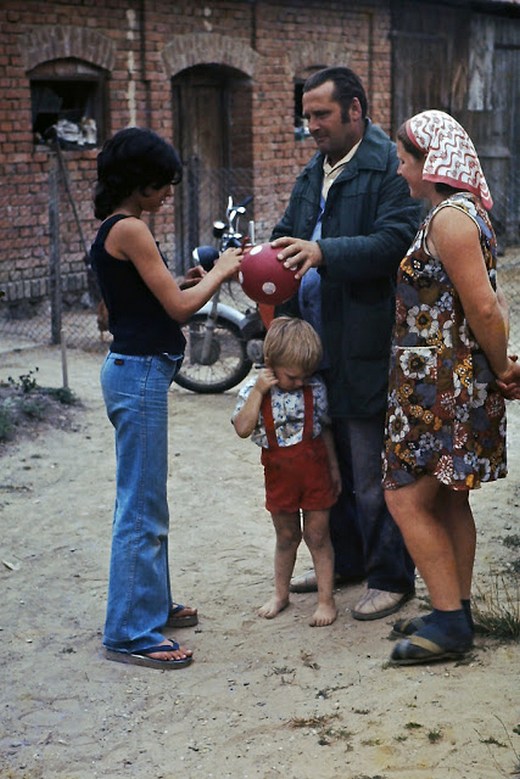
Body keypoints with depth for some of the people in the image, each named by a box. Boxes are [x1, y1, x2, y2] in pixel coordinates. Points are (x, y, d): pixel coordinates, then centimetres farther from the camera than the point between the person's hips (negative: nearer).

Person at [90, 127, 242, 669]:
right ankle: (129, 633, 3)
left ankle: (151, 604, 32)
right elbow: (178, 307, -15)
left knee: (146, 502, 19)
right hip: (140, 375, -10)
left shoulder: (111, 229, 13)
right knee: (141, 508, -4)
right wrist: (220, 272, -1)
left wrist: (186, 280, 8)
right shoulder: (130, 229, -16)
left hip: (134, 371, 10)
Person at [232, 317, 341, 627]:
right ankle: (280, 594, 31)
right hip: (279, 473, 1)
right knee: (286, 536, 15)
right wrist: (258, 391, -21)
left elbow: (325, 428, 6)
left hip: (315, 468, -1)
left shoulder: (316, 387, -5)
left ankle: (326, 599, 11)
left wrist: (334, 468, 9)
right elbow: (243, 427, -18)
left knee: (317, 535, 3)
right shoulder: (254, 389, -7)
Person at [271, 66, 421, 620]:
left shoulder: (390, 168, -11)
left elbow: (395, 241, -22)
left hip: (365, 347, -8)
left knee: (372, 476, 0)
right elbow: (289, 235, 19)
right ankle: (345, 561, 32)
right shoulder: (313, 173, 16)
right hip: (316, 343, 9)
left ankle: (391, 578, 14)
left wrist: (324, 253, -31)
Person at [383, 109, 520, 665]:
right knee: (448, 500, 15)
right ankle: (455, 615, 23)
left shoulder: (450, 217, -18)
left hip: (443, 385, -10)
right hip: (447, 383, 10)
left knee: (407, 498, -7)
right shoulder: (462, 212, 15)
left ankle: (449, 622, -1)